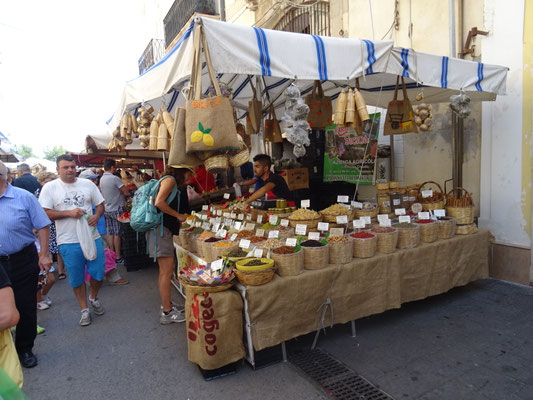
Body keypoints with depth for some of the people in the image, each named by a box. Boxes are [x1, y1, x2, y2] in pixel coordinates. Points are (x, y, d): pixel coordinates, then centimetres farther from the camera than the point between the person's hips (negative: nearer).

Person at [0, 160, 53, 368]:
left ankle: (24, 349, 25)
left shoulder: (24, 197, -8)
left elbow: (43, 226, -7)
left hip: (23, 261, -2)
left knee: (26, 307, 7)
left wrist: (44, 255, -10)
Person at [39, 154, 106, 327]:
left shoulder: (88, 184, 6)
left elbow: (100, 204, 11)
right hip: (69, 241, -2)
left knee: (98, 273, 6)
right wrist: (69, 213, -18)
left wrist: (97, 215, -10)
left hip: (93, 237, 2)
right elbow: (45, 213, -6)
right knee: (77, 278, 8)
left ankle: (93, 297, 36)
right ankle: (84, 309, 25)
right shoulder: (50, 187, -1)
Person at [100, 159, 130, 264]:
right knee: (117, 234, -2)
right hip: (116, 209, -7)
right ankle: (118, 257, 3)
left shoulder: (101, 179, 8)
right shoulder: (115, 178, -17)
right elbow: (126, 192, -17)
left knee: (110, 234, 10)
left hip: (107, 210, 7)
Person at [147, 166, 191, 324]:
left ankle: (166, 305, 28)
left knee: (165, 271, 16)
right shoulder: (170, 180, -8)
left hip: (166, 228, 10)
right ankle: (167, 313, 0)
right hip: (160, 227, -10)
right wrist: (178, 215, -12)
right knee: (167, 271, -7)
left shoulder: (176, 185, 21)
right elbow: (159, 202, -20)